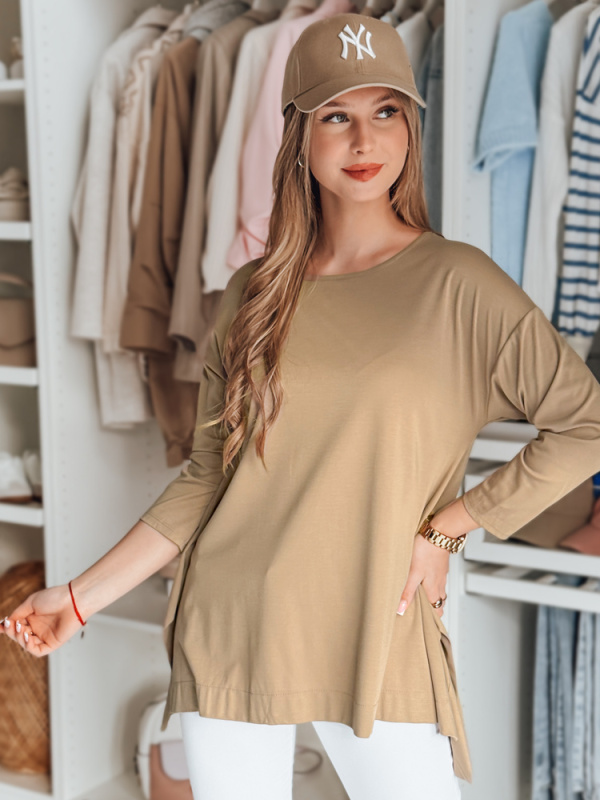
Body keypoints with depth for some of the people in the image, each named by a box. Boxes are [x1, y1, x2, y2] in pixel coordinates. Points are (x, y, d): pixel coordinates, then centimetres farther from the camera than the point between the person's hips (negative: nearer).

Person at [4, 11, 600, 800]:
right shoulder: (253, 294, 5)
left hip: (378, 636, -2)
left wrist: (446, 528, -6)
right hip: (229, 630, 3)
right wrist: (84, 594, 4)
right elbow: (207, 478, 8)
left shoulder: (456, 283, -5)